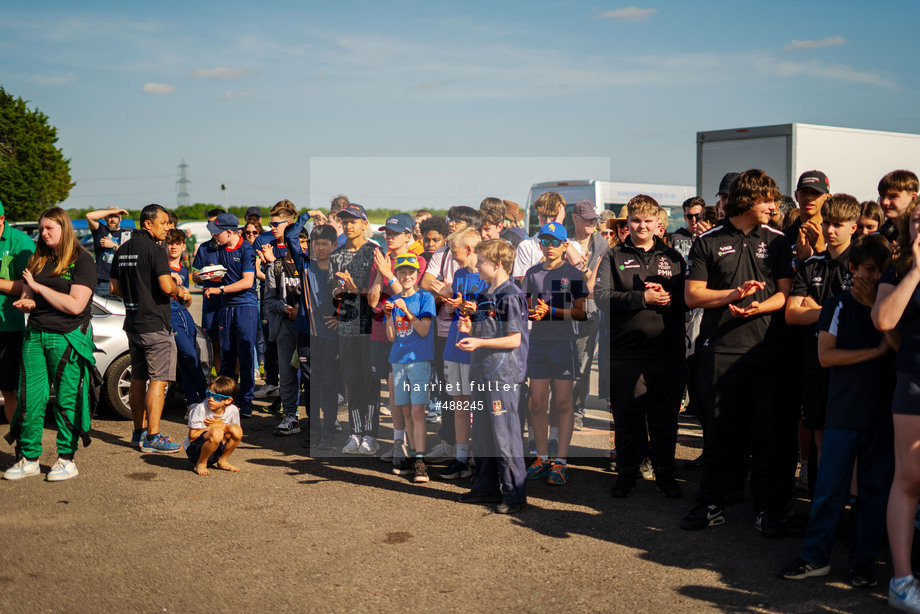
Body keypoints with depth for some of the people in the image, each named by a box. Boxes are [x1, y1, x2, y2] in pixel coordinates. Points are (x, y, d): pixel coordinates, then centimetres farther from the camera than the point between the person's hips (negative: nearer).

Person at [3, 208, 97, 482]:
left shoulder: (82, 261, -5)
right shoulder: (38, 260, 15)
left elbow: (75, 305, -14)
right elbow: (26, 299, 18)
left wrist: (38, 287, -11)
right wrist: (25, 303, -6)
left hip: (68, 338, -6)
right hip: (35, 335, 6)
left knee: (67, 400, 0)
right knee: (30, 398, 4)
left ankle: (66, 459, 11)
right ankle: (29, 458, 13)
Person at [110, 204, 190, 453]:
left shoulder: (123, 250, 12)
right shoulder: (154, 249, -14)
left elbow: (114, 287, 16)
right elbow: (166, 286, -21)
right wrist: (181, 292, -3)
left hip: (133, 322, 9)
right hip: (154, 325, -9)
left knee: (138, 379, 15)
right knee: (158, 379, -5)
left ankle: (138, 432, 23)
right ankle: (152, 437, -6)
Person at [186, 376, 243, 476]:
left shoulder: (233, 410, -8)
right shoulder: (201, 409, -19)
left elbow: (236, 435, 3)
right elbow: (192, 436, -17)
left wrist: (222, 425, -15)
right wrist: (213, 427, -20)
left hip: (217, 452, 5)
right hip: (195, 450, -5)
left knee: (237, 430, -20)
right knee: (216, 433, -35)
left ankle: (222, 461, 2)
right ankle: (200, 464, -11)